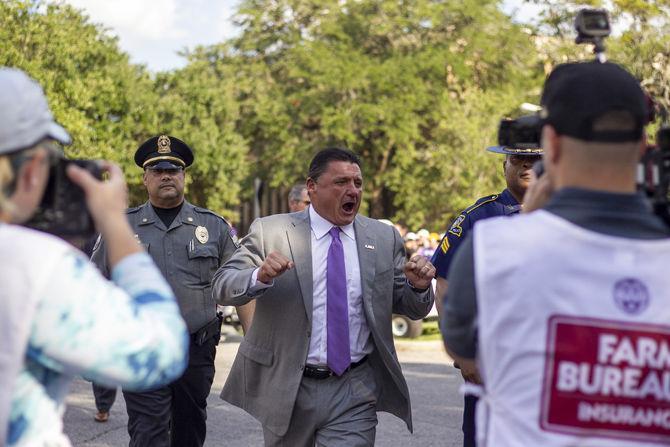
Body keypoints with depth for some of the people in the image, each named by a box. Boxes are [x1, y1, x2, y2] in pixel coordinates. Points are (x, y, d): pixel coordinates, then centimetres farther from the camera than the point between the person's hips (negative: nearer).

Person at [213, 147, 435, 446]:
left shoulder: (384, 239, 5)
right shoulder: (270, 232, -2)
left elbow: (412, 308, 10)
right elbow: (222, 286, -9)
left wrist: (418, 286, -13)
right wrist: (259, 276, -29)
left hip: (354, 392, 1)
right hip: (286, 387, 0)